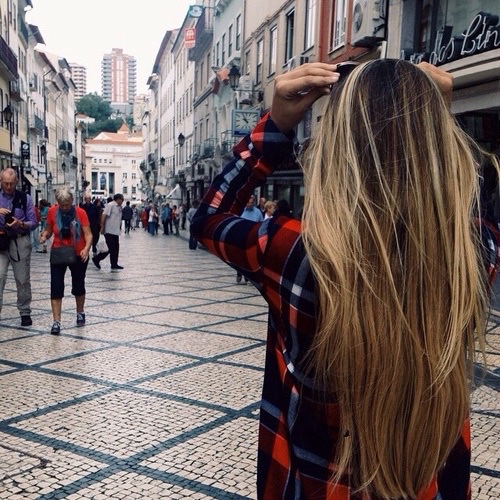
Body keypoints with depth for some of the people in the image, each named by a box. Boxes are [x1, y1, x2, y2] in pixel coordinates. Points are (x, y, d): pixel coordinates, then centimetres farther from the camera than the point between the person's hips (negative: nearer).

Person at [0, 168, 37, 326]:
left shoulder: (25, 198, 2)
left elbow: (33, 222, 0)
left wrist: (21, 224, -20)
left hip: (20, 242, 0)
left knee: (23, 279, 7)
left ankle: (25, 312, 18)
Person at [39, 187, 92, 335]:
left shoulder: (80, 213, -14)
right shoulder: (52, 212, -7)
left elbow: (88, 234, -17)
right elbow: (48, 230, 5)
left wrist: (86, 249, -35)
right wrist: (44, 236, -18)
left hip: (78, 255, -1)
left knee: (78, 286, 14)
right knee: (56, 287, -6)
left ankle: (80, 313, 38)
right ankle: (56, 322, -2)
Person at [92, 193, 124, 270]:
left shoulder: (119, 207, 14)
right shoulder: (110, 205, -12)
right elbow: (104, 216, -17)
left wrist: (119, 228, 17)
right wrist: (102, 227, -19)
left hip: (116, 232, 9)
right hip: (109, 231, -9)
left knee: (116, 248, 8)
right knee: (110, 248, -7)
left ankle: (114, 265, 13)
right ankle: (96, 259, 7)